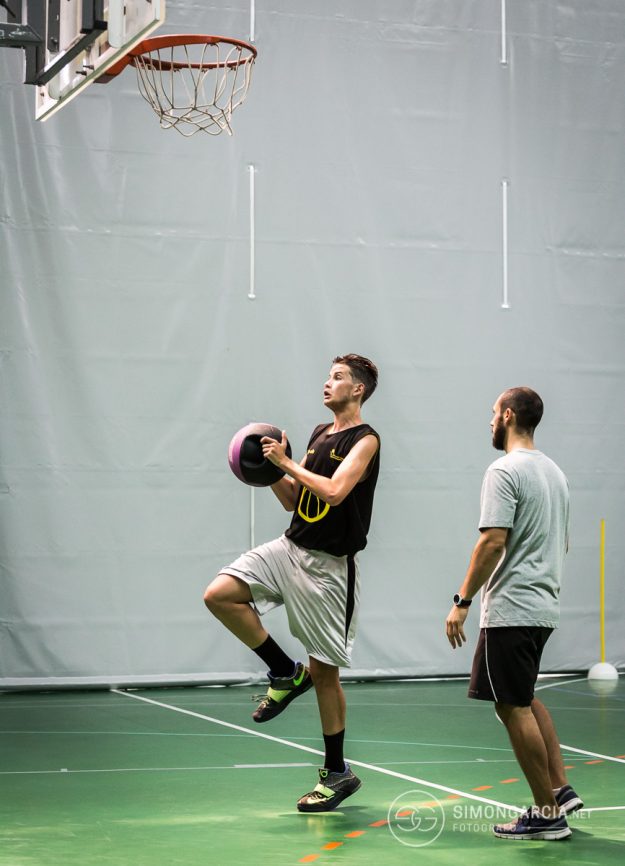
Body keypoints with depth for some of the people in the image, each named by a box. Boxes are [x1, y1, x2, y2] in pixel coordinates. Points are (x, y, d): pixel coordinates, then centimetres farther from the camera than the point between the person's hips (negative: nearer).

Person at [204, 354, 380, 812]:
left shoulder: (364, 439, -10)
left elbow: (334, 491, -26)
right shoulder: (320, 434, 14)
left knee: (324, 671, -1)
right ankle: (286, 673, 4)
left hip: (329, 565, -7)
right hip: (290, 547, 7)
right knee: (219, 595, -12)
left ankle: (337, 772, 14)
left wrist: (287, 463, -16)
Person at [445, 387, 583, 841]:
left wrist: (462, 601, -19)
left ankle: (547, 813, 0)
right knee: (524, 699, 23)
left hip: (510, 609, -10)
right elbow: (562, 543, 20)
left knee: (513, 707, -3)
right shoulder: (554, 472, 15)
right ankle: (561, 790, 18)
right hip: (544, 607, 10)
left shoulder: (505, 471, -15)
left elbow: (494, 541, -23)